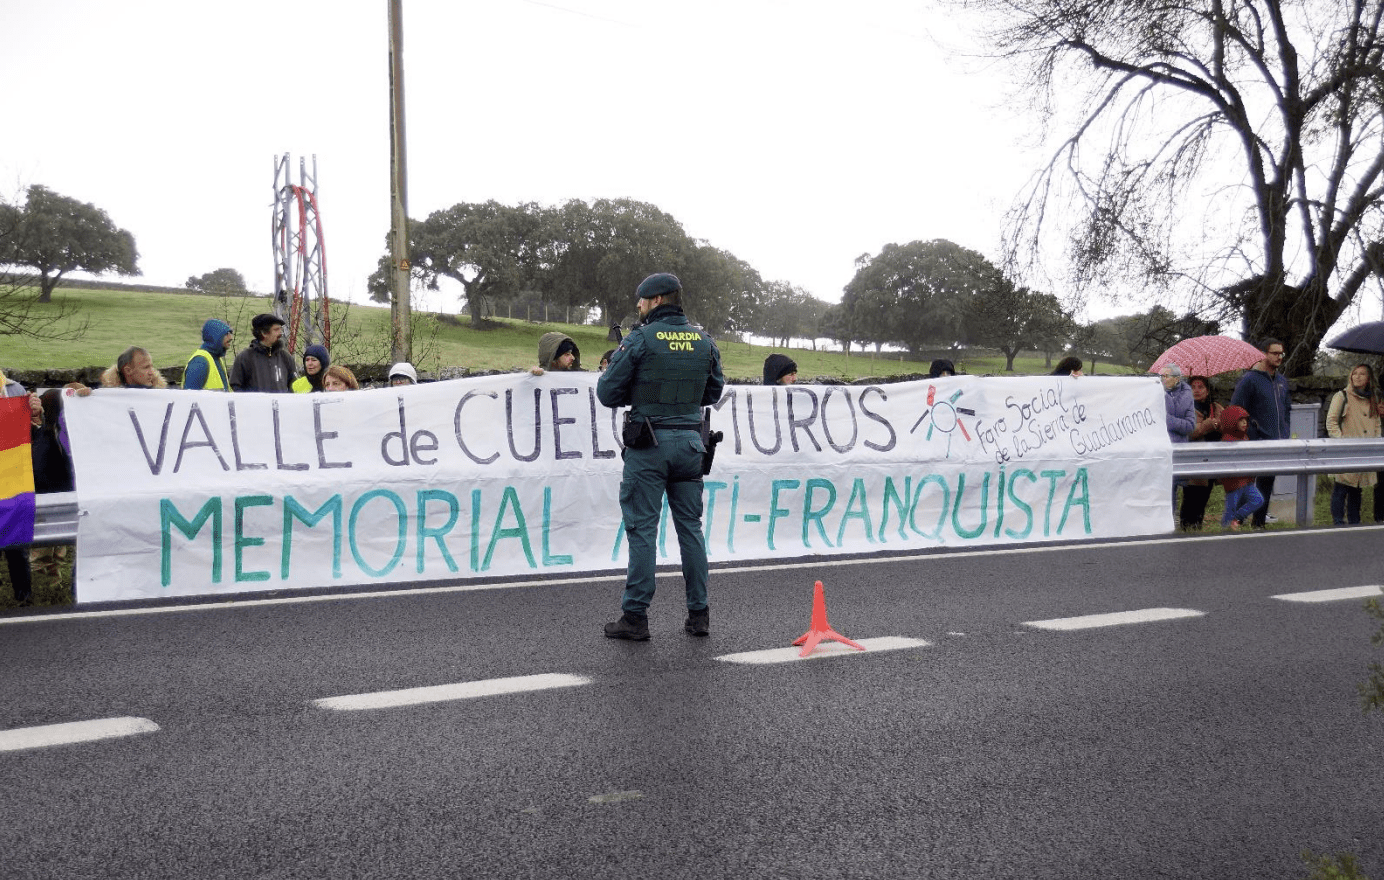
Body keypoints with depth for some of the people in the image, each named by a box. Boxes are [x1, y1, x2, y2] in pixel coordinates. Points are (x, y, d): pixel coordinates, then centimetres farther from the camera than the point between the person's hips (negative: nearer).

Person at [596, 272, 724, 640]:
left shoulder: (640, 340, -8)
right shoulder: (704, 341, 7)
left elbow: (608, 393, -6)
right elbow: (713, 392, 16)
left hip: (649, 444, -5)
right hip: (690, 441, 5)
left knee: (642, 527, 0)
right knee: (690, 526, 11)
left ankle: (635, 616, 2)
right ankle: (699, 614, 14)